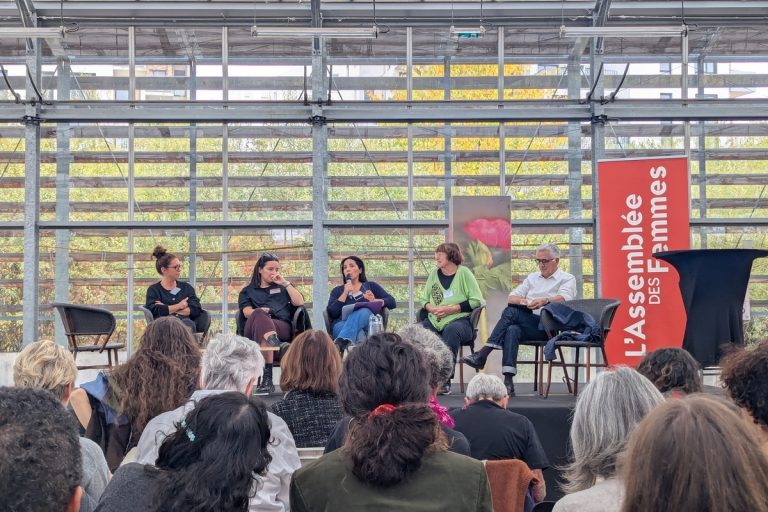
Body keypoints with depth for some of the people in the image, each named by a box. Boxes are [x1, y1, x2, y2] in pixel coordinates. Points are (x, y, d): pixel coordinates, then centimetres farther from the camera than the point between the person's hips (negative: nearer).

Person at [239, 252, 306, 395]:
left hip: (282, 328, 0)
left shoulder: (282, 288, 33)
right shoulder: (248, 291, 30)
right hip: (251, 331, 0)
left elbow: (300, 302, 14)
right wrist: (259, 311, -13)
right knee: (259, 314, -37)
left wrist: (285, 283, 14)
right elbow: (247, 311, 8)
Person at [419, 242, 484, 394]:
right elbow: (424, 299, 19)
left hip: (459, 320, -5)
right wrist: (431, 308, -5)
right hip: (435, 321, 5)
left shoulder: (463, 272, 2)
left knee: (451, 331, -38)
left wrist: (451, 309, -12)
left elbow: (477, 301, -5)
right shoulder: (434, 274, 17)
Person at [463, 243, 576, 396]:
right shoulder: (532, 277, 27)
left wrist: (545, 301, -33)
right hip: (526, 325, 5)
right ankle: (508, 382, -44)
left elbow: (564, 298, -13)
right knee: (512, 330, -32)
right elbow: (511, 298, 17)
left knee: (511, 312, -27)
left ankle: (482, 355, -31)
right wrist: (522, 301, -8)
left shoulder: (567, 279, 10)